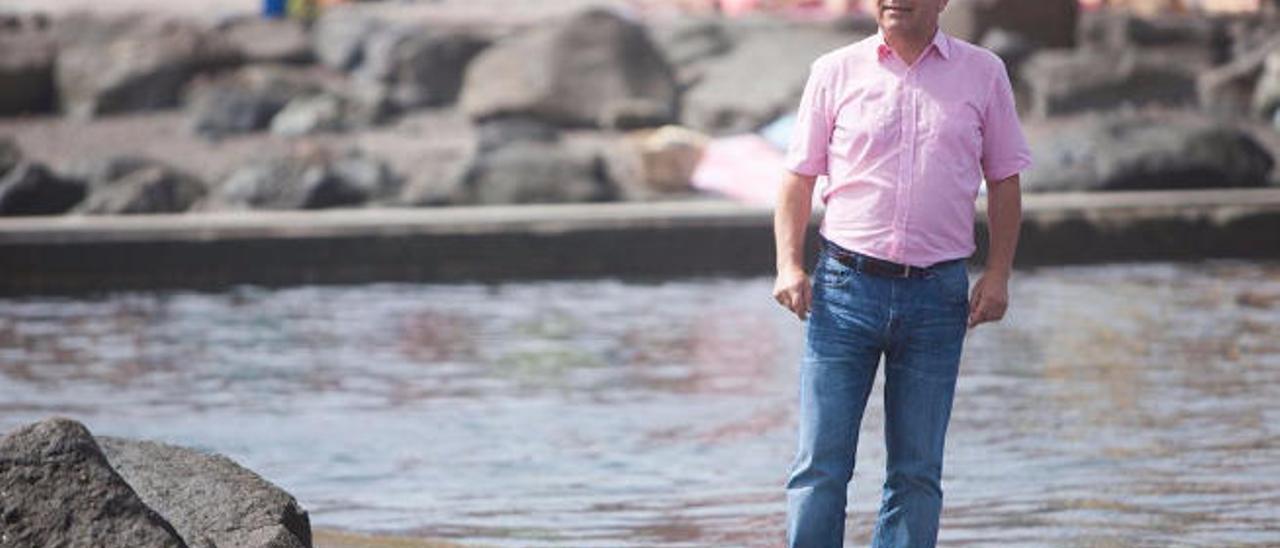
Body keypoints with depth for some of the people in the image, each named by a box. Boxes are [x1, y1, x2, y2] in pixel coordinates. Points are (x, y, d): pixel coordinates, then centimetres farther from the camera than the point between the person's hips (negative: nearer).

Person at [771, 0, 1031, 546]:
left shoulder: (984, 74, 7)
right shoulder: (836, 71, 5)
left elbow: (1004, 181, 11)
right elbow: (799, 175, 8)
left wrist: (997, 275, 2)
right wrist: (789, 265, -4)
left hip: (937, 296, 1)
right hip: (845, 286, -1)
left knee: (917, 473, 5)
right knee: (821, 464, -4)